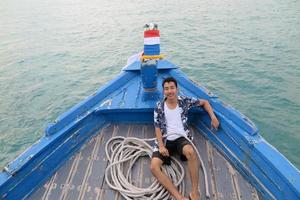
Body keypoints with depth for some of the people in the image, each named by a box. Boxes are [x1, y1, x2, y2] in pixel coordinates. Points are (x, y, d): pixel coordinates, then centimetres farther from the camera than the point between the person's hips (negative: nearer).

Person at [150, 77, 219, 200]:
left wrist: (213, 117, 4)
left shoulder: (184, 101, 5)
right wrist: (161, 146, -12)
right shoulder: (159, 107, 4)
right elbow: (157, 128, 2)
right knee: (154, 167, -24)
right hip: (165, 140, 1)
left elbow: (204, 102, 18)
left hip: (181, 138, -1)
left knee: (191, 152, -37)